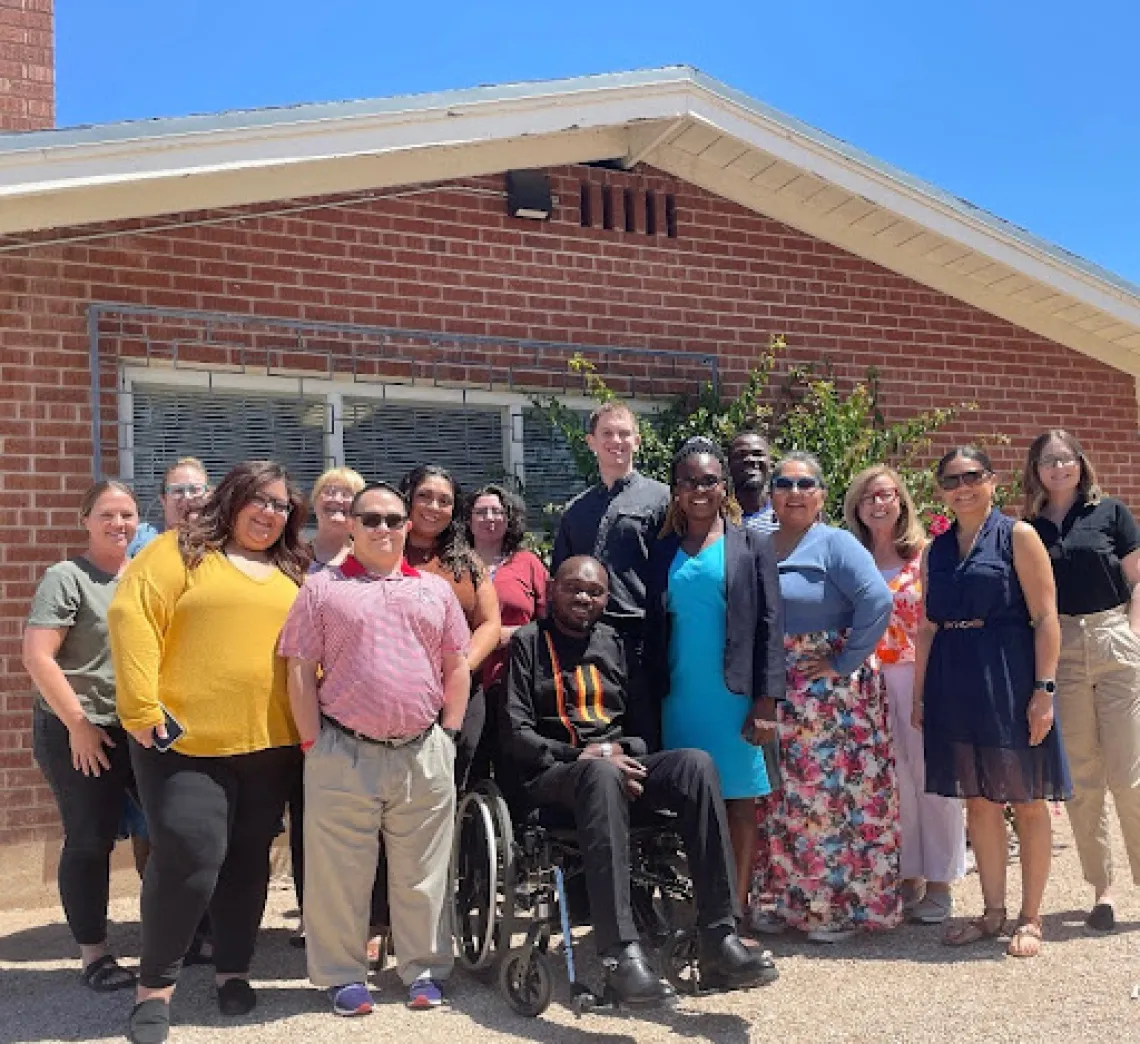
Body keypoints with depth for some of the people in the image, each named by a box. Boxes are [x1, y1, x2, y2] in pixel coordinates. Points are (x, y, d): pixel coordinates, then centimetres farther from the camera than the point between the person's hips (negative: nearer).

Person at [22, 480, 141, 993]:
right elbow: (37, 657, -15)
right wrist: (78, 723, -16)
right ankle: (94, 955, 16)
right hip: (79, 732, -5)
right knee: (90, 841, 3)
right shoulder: (66, 577, -9)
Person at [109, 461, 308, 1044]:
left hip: (270, 745, 5)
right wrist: (142, 708, -16)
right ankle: (155, 984, 10)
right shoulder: (181, 551, 0)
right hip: (185, 739, -5)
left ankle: (233, 970, 27)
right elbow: (131, 617, -9)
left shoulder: (294, 575, 15)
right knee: (188, 857, -8)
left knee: (248, 859, 11)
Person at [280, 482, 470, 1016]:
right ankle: (343, 975, 19)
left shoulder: (436, 590, 11)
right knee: (339, 872, 5)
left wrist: (447, 735, 6)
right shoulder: (322, 588, 3)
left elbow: (457, 668, 12)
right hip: (343, 753, -2)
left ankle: (424, 970, 22)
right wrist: (313, 744, -4)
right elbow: (301, 671, 0)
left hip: (424, 755, 2)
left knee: (421, 872, 10)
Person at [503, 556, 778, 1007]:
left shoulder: (614, 643, 20)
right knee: (603, 775, -41)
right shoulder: (528, 642, 7)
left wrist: (624, 751, -2)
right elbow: (515, 733, -3)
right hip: (553, 774, -4)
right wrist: (581, 755, -15)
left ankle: (719, 940, -30)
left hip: (620, 763, 5)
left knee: (695, 762, -26)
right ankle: (621, 955, -45)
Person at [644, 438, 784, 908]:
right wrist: (653, 693, 6)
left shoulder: (751, 545, 3)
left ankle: (737, 905, 11)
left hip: (735, 694, -3)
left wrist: (766, 702, -9)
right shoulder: (663, 550, 11)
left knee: (738, 799, 2)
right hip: (680, 696, 3)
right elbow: (654, 626, 12)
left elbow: (770, 625, -2)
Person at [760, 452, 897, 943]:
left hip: (831, 694, -6)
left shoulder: (835, 544, -6)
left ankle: (842, 905, 12)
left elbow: (877, 601, -19)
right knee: (784, 800, 11)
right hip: (775, 696, 6)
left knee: (833, 796, -2)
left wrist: (845, 662, -17)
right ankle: (793, 899, 24)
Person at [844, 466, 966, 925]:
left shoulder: (926, 554, -1)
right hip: (873, 678, 3)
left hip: (923, 675, -3)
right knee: (893, 781, 8)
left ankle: (939, 883, 12)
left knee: (931, 777, 2)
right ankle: (909, 878, 20)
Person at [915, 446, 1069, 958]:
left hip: (1009, 681, -5)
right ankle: (993, 912, 23)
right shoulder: (935, 551, 12)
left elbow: (1045, 618, -8)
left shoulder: (1017, 536, -2)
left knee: (1027, 801, 4)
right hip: (955, 686, 5)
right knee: (978, 801, 11)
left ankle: (1030, 918, 16)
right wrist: (920, 695, 11)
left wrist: (1044, 689, -15)